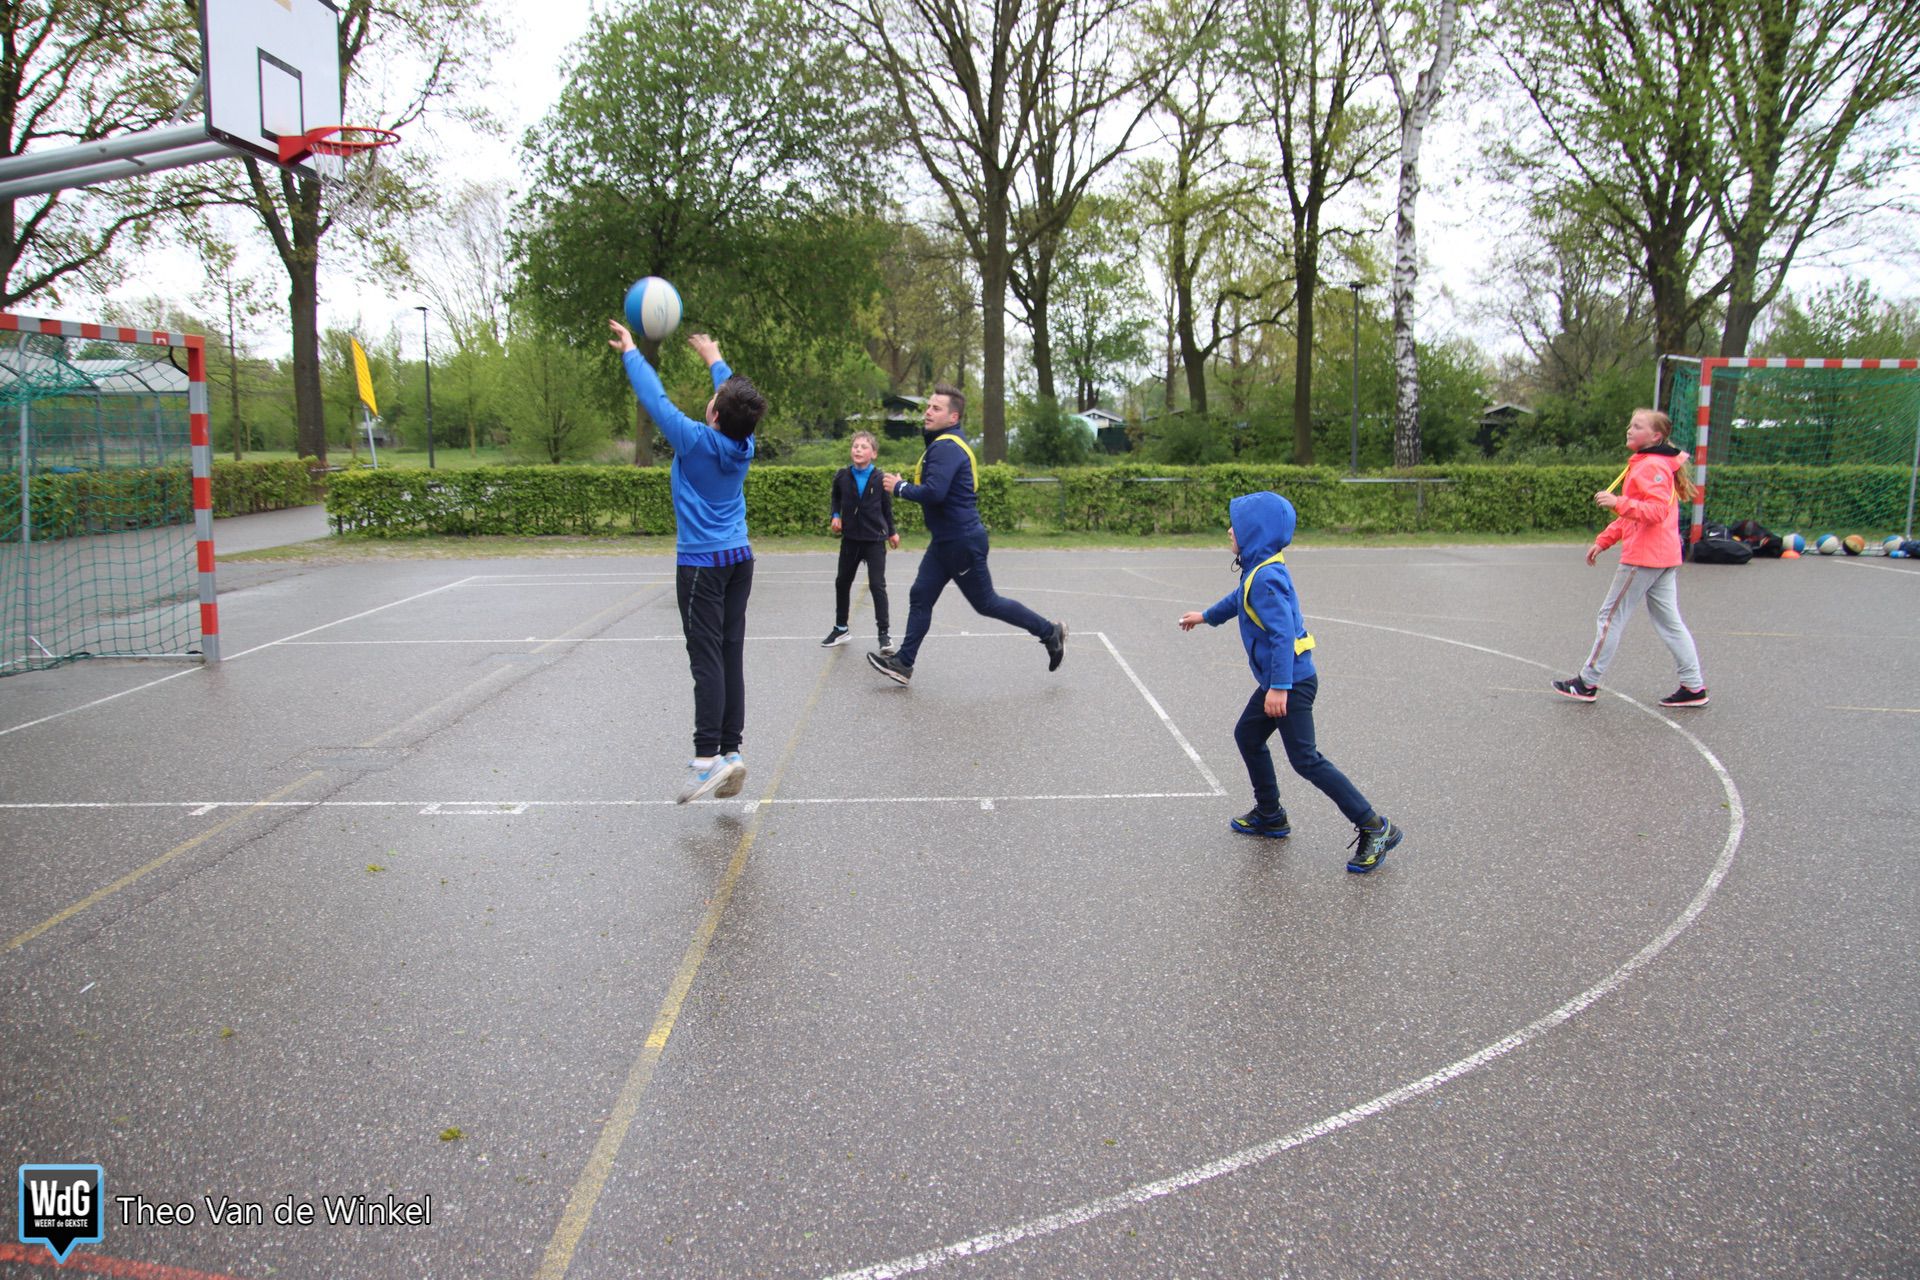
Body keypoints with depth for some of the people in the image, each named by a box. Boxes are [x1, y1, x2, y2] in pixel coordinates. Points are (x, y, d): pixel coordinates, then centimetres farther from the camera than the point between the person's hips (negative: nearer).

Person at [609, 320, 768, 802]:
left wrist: (630, 351, 11)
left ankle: (709, 757, -16)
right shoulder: (744, 445, 2)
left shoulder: (696, 440, -14)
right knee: (731, 655, 5)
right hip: (739, 559, 6)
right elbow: (737, 398, 21)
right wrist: (713, 358, 38)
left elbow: (654, 398, -5)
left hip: (701, 564, -6)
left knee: (707, 658, -10)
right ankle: (731, 752, 6)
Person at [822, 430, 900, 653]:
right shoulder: (842, 476, -4)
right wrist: (836, 515, -1)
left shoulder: (880, 479, -9)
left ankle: (884, 633, 4)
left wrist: (892, 532, 12)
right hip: (850, 538, 3)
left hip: (875, 539, -3)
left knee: (877, 585, -6)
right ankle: (840, 628, 29)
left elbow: (887, 507, 4)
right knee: (842, 582, 13)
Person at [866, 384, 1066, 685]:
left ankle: (1049, 632, 15)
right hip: (945, 542, 10)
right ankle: (904, 663, 13)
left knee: (986, 602, 2)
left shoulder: (947, 447, -21)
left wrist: (899, 487, -18)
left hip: (962, 543, -10)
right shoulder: (943, 444, 12)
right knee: (920, 597, 8)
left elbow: (934, 492, -32)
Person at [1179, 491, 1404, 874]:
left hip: (1291, 681, -10)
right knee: (1248, 736, 21)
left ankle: (1373, 828, -4)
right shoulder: (1259, 570, 8)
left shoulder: (1265, 578, -23)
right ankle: (1270, 816, 33)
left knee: (1305, 759, -9)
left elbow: (1282, 633, -29)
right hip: (1277, 680, 10)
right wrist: (1205, 616, 46)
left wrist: (1280, 687, -32)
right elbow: (1239, 599, 30)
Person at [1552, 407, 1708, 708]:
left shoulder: (1652, 467, -13)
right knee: (1669, 621, 10)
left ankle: (1588, 683, 5)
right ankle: (1694, 686, 11)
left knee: (1611, 616, -2)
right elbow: (1632, 515, 26)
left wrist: (1619, 503, -34)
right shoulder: (1641, 464, 18)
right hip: (1663, 557, 10)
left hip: (1644, 557, -10)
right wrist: (1603, 541, 21)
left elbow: (1657, 511, -25)